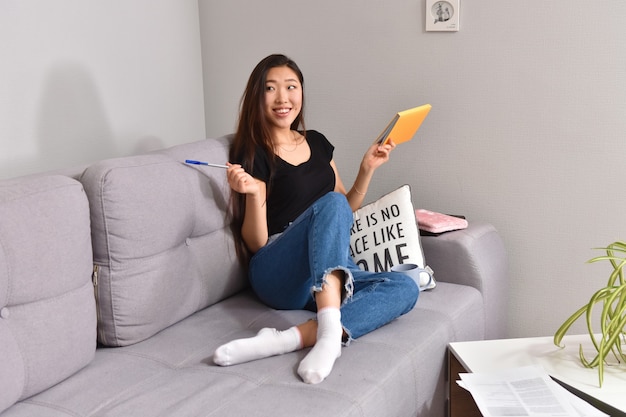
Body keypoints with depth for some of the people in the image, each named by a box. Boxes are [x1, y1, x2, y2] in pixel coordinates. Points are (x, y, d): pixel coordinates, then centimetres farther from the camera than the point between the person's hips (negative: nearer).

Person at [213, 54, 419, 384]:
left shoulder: (317, 143, 18)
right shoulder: (252, 153, 1)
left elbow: (348, 213, 25)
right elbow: (255, 243, -3)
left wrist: (367, 170, 10)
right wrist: (253, 194, -21)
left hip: (330, 271, 6)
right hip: (276, 273, -5)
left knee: (404, 288, -24)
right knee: (331, 203, -31)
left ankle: (289, 339, -41)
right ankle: (331, 332, -48)